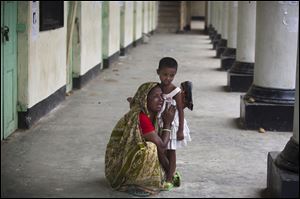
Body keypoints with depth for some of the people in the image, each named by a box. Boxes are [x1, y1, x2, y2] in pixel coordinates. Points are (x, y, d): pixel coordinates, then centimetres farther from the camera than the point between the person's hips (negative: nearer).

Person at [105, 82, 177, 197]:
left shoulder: (152, 116, 3)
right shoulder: (140, 117, -26)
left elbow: (160, 146, 1)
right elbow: (162, 146, -21)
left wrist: (168, 169, -7)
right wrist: (167, 123, -11)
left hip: (130, 159, 9)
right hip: (120, 165, -9)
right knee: (149, 149, -30)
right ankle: (132, 184, -13)